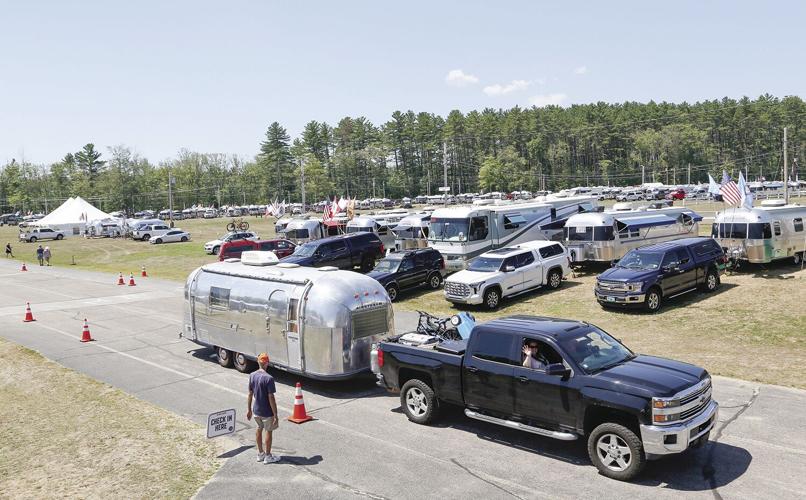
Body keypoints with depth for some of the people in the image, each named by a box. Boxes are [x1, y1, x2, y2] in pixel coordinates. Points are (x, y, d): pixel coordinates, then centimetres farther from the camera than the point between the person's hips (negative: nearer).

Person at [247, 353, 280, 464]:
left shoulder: (252, 376, -4)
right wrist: (275, 415, -16)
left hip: (256, 410, 6)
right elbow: (271, 398, -22)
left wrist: (249, 409, 15)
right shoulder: (269, 378, -23)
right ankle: (268, 456, 22)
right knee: (268, 432, 11)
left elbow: (250, 394, 4)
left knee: (259, 429, 23)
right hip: (267, 412, -6)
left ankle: (260, 453, 34)